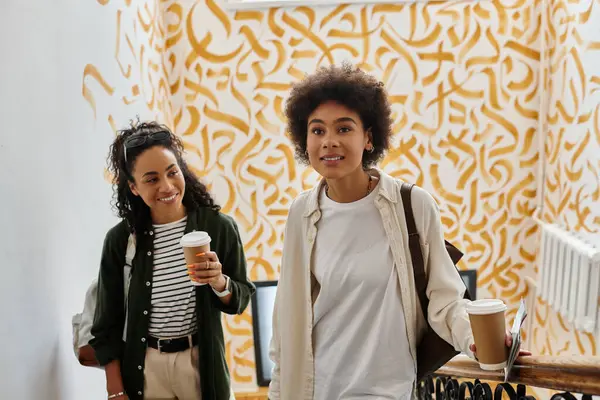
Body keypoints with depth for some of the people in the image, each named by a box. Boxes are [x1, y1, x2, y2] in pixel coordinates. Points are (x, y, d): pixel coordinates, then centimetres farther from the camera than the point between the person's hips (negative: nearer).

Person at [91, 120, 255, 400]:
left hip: (203, 363, 0)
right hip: (144, 368, 0)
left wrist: (219, 282, -22)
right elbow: (108, 323, 0)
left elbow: (240, 300, -1)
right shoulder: (120, 239, -7)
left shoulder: (218, 227, -10)